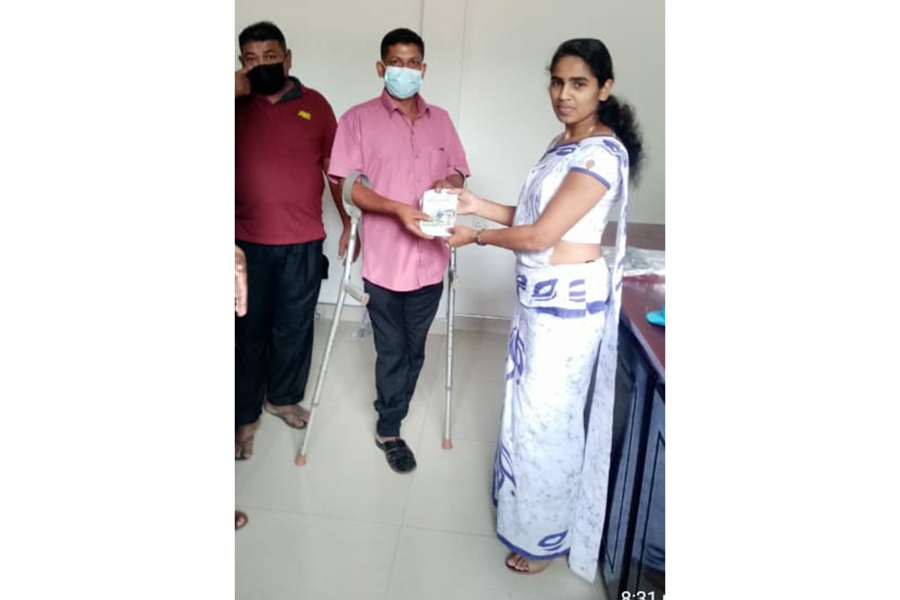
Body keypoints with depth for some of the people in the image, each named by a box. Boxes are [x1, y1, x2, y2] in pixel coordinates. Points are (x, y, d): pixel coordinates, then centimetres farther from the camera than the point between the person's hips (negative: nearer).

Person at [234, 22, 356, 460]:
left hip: (303, 241, 1)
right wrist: (236, 92, -15)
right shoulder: (238, 105, 3)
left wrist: (348, 222, 2)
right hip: (247, 241, -1)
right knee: (248, 329, 6)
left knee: (295, 326, 13)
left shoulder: (315, 105, 3)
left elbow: (334, 167, 6)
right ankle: (245, 416, 21)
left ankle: (282, 397, 34)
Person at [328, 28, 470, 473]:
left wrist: (450, 183, -9)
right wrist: (397, 208, -23)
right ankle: (389, 430, 24)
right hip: (385, 258, -4)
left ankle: (393, 409, 38)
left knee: (414, 347, 15)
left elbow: (459, 171, 16)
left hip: (430, 257, 4)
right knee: (392, 349, 5)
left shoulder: (440, 120, 10)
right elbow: (346, 183, -9)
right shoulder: (358, 119, -4)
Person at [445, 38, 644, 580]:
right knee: (529, 406, 21)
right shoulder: (564, 144, 10)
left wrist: (476, 235, -10)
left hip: (568, 303, -9)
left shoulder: (602, 153, -20)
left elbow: (540, 235, -22)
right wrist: (481, 205, 2)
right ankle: (525, 504, 43)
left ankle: (548, 537, 25)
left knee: (547, 417, 4)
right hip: (540, 297, 10)